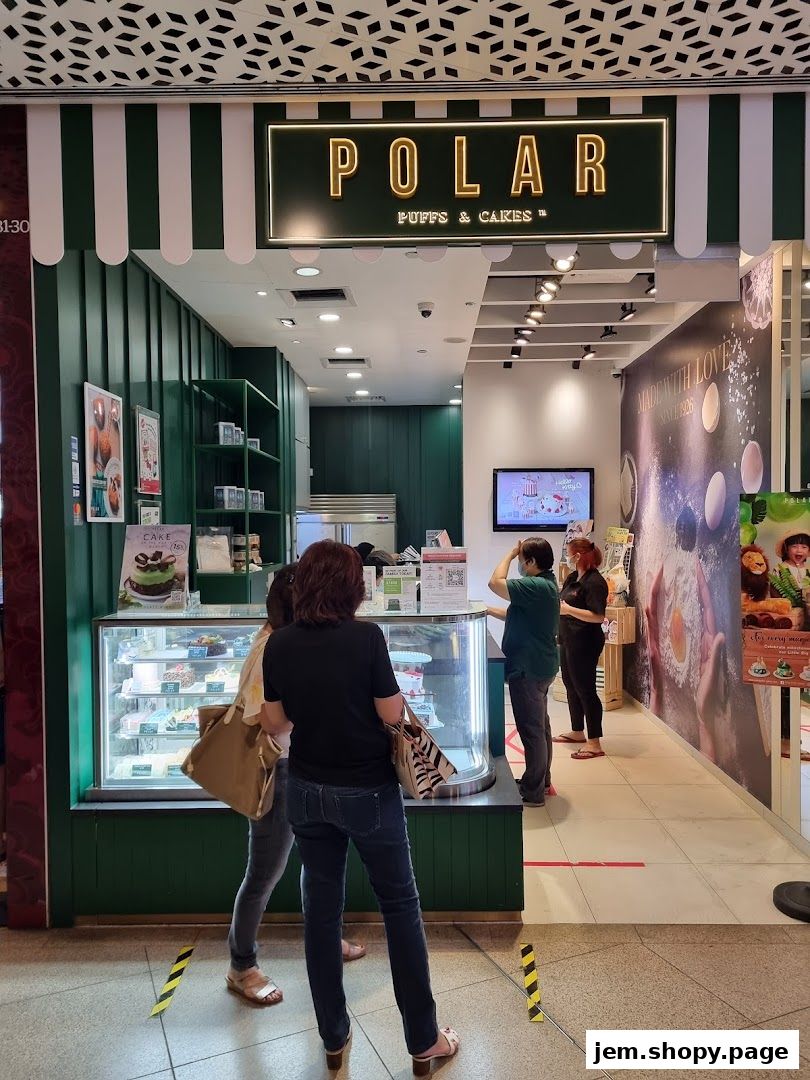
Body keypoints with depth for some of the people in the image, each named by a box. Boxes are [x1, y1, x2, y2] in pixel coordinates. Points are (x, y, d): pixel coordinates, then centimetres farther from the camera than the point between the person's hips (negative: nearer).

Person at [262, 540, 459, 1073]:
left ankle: (334, 1039, 31)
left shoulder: (280, 644, -7)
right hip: (369, 791, -3)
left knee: (321, 909, 17)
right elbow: (392, 714, -15)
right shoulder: (367, 636, -19)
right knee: (401, 906, 12)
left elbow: (275, 723, 1)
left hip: (308, 790, 4)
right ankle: (424, 1040, 24)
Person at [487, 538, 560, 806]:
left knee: (531, 729, 0)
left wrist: (511, 553, -15)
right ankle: (542, 781, 33)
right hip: (539, 665, 11)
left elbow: (495, 583, -28)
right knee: (540, 726, 19)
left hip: (529, 669, -11)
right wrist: (489, 611, 11)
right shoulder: (545, 584, 11)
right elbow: (517, 615, 17)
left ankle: (533, 793, 11)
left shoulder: (536, 586, -23)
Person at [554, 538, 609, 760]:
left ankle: (594, 743, 4)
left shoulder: (595, 582, -18)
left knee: (585, 690, -4)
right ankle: (577, 732, 35)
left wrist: (568, 610, -25)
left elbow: (598, 616, -24)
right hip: (568, 641, 10)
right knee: (571, 686, 19)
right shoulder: (572, 578, 9)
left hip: (585, 644, -10)